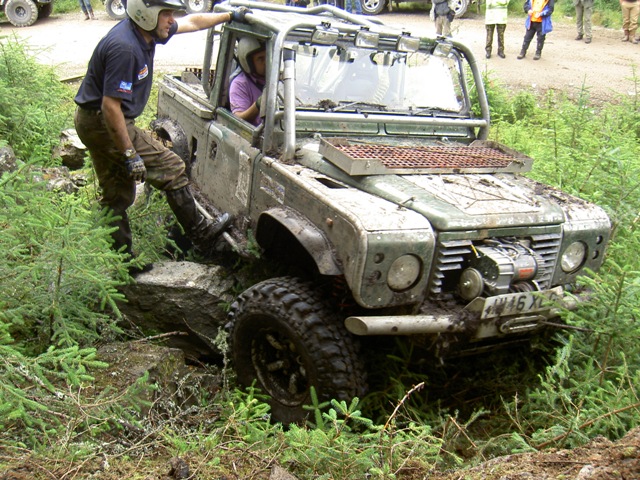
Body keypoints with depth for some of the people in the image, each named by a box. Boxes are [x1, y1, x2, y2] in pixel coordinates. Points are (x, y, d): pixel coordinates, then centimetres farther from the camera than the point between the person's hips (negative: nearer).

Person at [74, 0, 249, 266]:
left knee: (117, 196, 15)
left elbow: (191, 22, 17)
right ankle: (201, 234, 9)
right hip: (104, 124, -10)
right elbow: (111, 107, -28)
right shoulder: (124, 48, -27)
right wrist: (130, 154, -27)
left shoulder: (145, 31, 2)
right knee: (171, 168, -4)